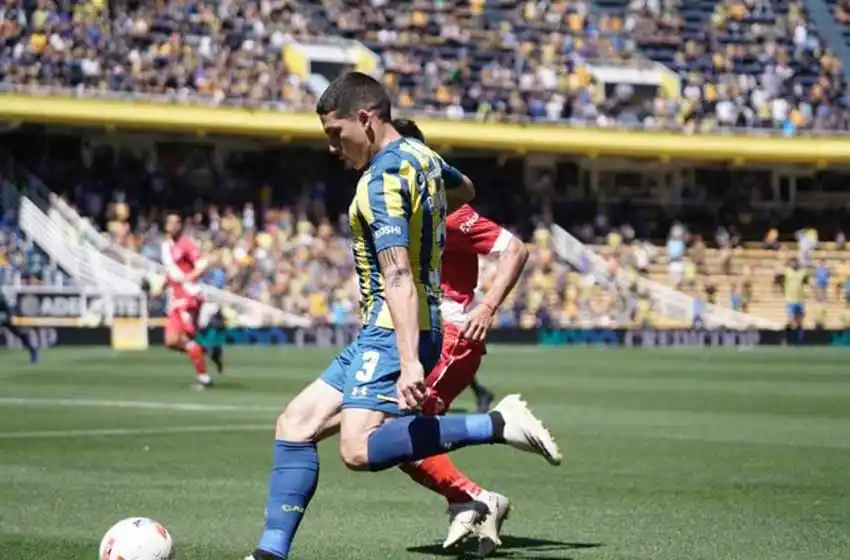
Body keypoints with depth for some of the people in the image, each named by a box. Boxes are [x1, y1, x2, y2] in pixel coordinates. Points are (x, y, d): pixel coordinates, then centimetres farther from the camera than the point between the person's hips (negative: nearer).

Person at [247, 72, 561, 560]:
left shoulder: (384, 178, -15)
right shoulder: (422, 157, 14)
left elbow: (398, 276, -26)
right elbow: (463, 187, 38)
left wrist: (410, 362, -33)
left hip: (392, 334, -10)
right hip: (377, 336, 10)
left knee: (360, 449, -27)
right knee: (295, 424, 7)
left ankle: (499, 424, -24)